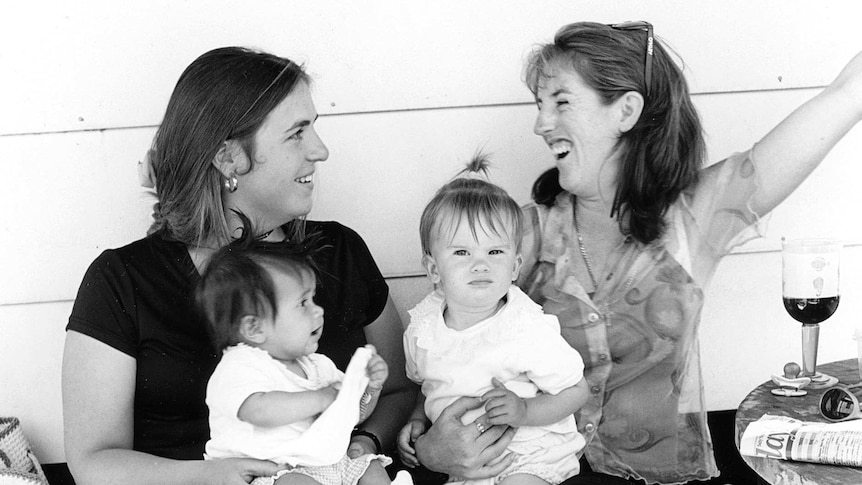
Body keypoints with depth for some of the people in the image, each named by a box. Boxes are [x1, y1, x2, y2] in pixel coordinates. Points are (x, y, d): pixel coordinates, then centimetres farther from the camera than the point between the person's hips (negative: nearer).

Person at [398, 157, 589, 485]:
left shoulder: (529, 331, -19)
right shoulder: (422, 328, -3)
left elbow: (576, 391, -9)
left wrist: (524, 411, -23)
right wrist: (418, 419, 1)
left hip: (529, 457, -5)